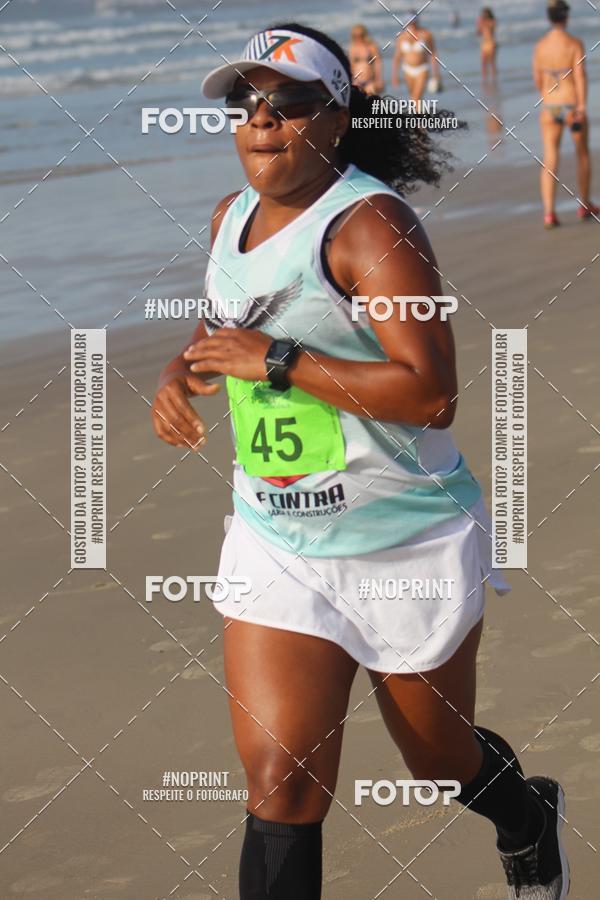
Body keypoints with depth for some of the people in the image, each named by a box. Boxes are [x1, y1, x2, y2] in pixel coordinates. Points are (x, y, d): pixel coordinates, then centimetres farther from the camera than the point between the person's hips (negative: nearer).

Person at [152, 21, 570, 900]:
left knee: (444, 762, 16)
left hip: (407, 543, -5)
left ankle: (529, 821, 52)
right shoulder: (232, 217, 4)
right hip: (275, 545, 5)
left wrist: (277, 360, -27)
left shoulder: (367, 224, -19)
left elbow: (431, 392, -29)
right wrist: (180, 373, 3)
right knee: (279, 783, -8)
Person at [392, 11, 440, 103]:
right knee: (413, 97, 16)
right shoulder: (402, 36, -4)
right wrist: (394, 75, 0)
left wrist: (436, 74, -4)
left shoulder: (426, 35, -11)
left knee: (416, 99, -14)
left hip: (422, 70, -4)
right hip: (408, 70, 4)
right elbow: (397, 57, 2)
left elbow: (433, 55, -5)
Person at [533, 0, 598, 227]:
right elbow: (580, 76, -18)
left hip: (550, 108, 2)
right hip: (573, 106, -2)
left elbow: (537, 79, 7)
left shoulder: (539, 46, 1)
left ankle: (549, 213, -17)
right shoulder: (575, 44, -10)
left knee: (550, 160, -2)